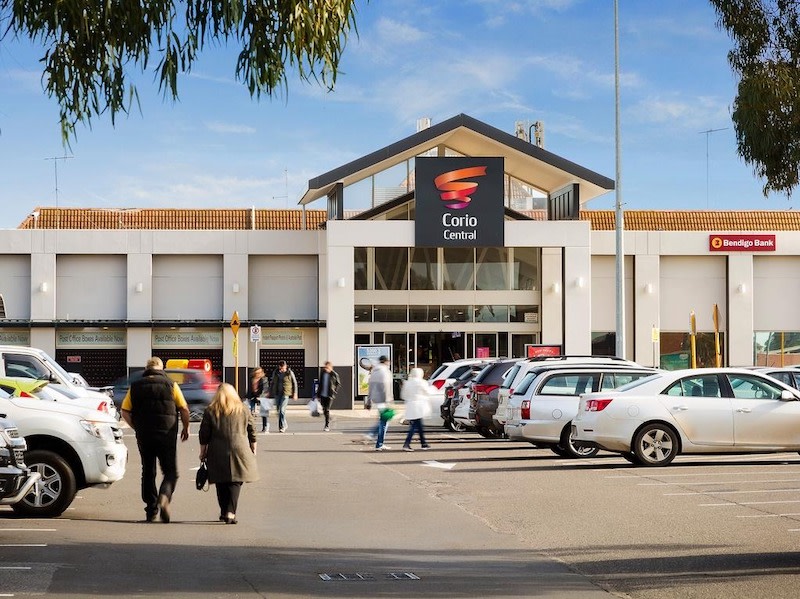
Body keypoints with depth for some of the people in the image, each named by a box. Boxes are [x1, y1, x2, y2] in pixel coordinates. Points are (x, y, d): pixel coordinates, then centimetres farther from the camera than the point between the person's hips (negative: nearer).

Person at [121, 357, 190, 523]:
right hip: (166, 435, -2)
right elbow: (184, 409, -3)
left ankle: (151, 510, 14)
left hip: (144, 436, 2)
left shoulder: (135, 386, 6)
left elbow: (125, 411, 2)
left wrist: (136, 428, 15)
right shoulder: (171, 385, -1)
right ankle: (164, 498, -22)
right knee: (171, 472, 5)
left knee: (148, 472, 15)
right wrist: (186, 428, 12)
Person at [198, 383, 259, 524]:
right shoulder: (243, 410, 8)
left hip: (218, 453, 0)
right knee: (236, 482, 1)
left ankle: (224, 512, 17)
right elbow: (252, 433, 10)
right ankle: (230, 512, -13)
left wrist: (203, 452, 12)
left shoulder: (210, 411, 5)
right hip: (239, 450, 0)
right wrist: (253, 450, 19)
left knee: (221, 483, 12)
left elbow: (204, 434, 4)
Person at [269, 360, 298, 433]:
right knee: (278, 410, 8)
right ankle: (283, 425, 24)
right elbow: (272, 382, 18)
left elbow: (294, 383, 4)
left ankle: (283, 426, -5)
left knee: (282, 410, -13)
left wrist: (295, 394, 1)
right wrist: (270, 392, 18)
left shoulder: (290, 373, -5)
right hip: (277, 393, 5)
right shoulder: (275, 372, 5)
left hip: (285, 394, -5)